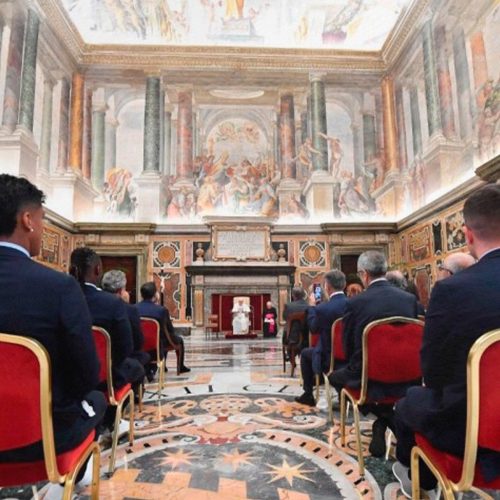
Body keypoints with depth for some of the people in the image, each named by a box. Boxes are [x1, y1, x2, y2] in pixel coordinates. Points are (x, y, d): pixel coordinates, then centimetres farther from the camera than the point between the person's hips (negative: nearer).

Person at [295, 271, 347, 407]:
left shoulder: (322, 308, -23)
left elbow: (313, 328, -3)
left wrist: (312, 306, 8)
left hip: (329, 358, -5)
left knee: (305, 353, 24)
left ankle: (308, 394, 28)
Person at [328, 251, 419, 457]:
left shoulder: (355, 303, -15)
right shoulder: (410, 299, -5)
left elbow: (348, 347, -5)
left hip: (369, 378, -4)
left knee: (335, 376, 25)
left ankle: (384, 415, 18)